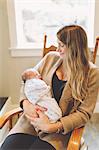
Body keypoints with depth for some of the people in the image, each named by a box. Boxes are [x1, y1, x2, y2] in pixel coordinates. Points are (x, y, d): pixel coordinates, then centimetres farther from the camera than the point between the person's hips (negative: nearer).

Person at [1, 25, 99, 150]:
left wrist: (52, 127, -18)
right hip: (32, 119, 3)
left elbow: (84, 113, -8)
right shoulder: (51, 58, 5)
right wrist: (26, 103, -10)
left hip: (59, 129, -3)